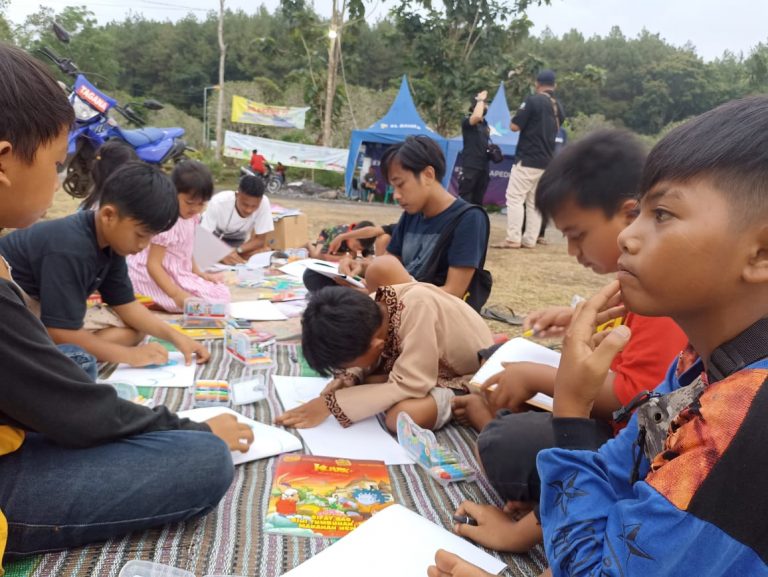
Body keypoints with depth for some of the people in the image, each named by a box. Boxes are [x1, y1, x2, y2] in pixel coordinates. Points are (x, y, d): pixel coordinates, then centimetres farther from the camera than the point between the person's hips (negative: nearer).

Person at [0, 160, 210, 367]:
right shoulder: (69, 250, -32)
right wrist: (130, 355, -27)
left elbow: (125, 304, 0)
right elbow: (61, 335, -31)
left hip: (46, 309, 10)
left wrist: (176, 337, -11)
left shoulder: (108, 242, -4)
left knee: (134, 329, -2)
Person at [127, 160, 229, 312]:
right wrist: (176, 294, -35)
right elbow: (153, 264, -26)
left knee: (221, 293, 2)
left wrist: (200, 274, 5)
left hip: (177, 275, 10)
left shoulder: (191, 217, 3)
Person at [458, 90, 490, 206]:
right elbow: (477, 116, -31)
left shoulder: (485, 123, 15)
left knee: (478, 199, 12)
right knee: (464, 198, -8)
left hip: (483, 166, 8)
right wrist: (480, 100, -17)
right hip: (470, 166, -7)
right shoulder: (466, 121, -8)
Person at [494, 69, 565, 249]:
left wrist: (520, 113, 6)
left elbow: (514, 126, -12)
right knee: (535, 201, 10)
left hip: (527, 159, -7)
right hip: (546, 162, 7)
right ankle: (529, 240, 9)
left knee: (515, 197, -5)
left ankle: (513, 239, -11)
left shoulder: (533, 100, -10)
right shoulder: (559, 107, 11)